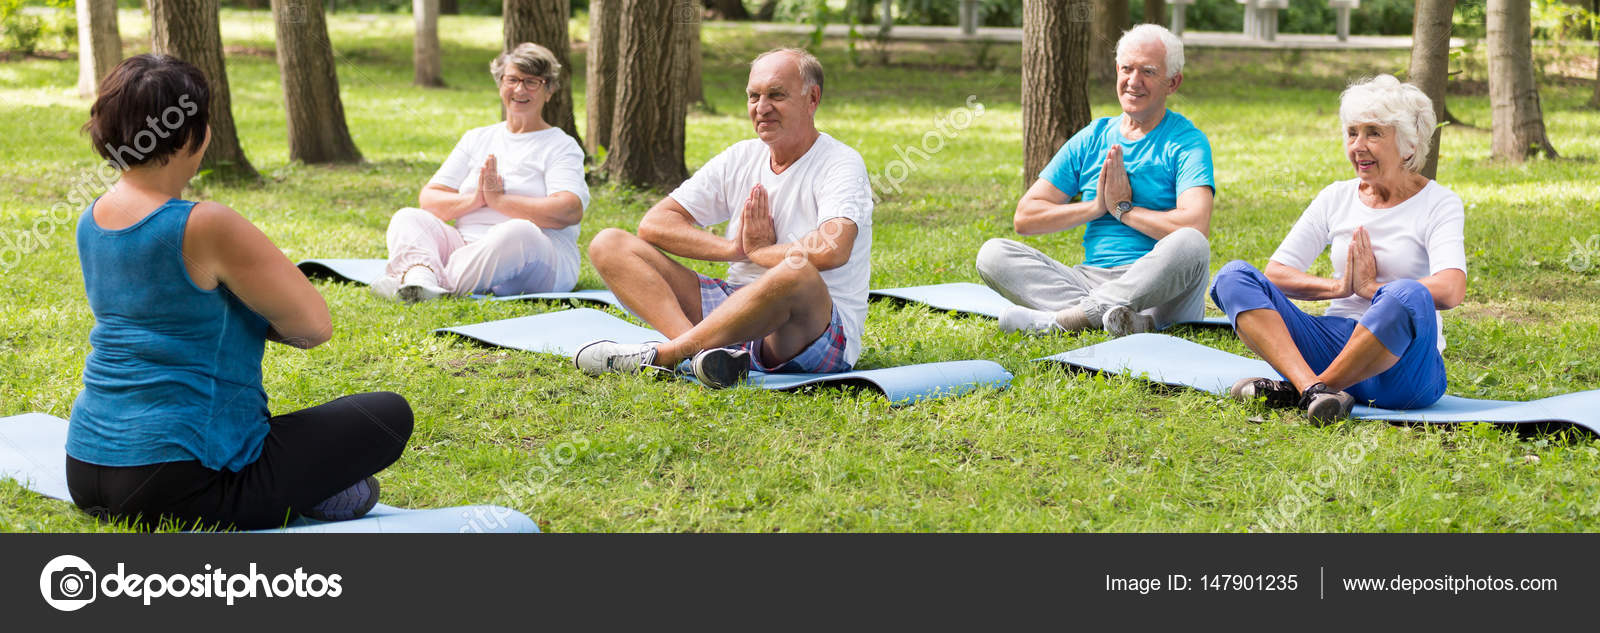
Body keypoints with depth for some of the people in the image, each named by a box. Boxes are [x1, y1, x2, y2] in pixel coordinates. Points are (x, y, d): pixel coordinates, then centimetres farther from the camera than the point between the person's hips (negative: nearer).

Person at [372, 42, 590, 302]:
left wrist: (499, 200, -9)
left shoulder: (561, 146, 9)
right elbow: (428, 200, 13)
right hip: (467, 246, 5)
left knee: (518, 233, -37)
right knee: (407, 218, -16)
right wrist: (475, 200, -7)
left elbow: (570, 211, -11)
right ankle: (420, 276, -49)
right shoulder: (477, 139, 23)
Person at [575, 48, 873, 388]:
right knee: (609, 244, -5)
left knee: (797, 273, -43)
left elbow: (832, 251, -28)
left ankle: (661, 354, -31)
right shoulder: (740, 158, 12)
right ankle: (703, 351, -34)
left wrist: (759, 249, -10)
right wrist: (734, 247, -7)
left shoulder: (841, 164, -6)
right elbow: (653, 224, 7)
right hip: (739, 311, 7)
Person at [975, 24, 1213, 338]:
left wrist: (1124, 209, -6)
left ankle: (1064, 318, -33)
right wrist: (1096, 207, -2)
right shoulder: (1092, 138, 15)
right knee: (993, 253, -14)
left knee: (1190, 245, -37)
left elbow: (1195, 226, -18)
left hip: (1161, 292, -4)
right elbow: (1025, 217, 11)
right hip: (1091, 279, 4)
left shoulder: (1187, 142, 1)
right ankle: (1122, 317, -33)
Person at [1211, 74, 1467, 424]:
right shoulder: (1337, 197, 14)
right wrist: (1339, 287, -7)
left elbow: (1450, 291, -17)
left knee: (1408, 297, -39)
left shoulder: (1438, 203, 1)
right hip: (1334, 340, 5)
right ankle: (1313, 388, -37)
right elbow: (1275, 273, 7)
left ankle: (1297, 391, -27)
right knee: (1234, 275, -14)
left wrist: (1371, 288, -8)